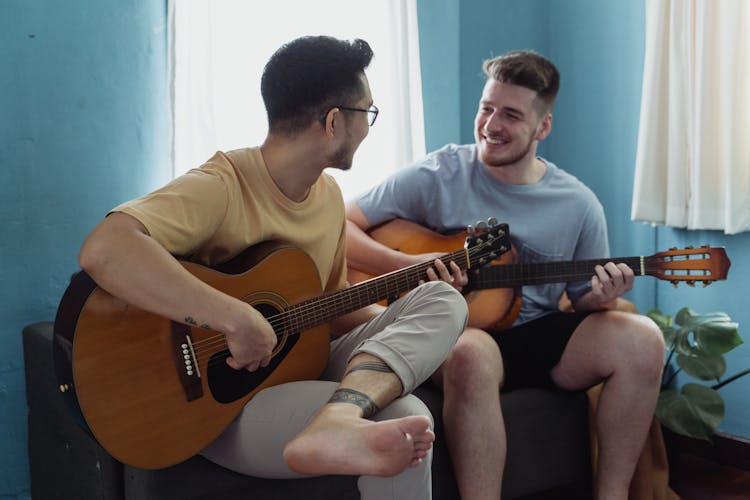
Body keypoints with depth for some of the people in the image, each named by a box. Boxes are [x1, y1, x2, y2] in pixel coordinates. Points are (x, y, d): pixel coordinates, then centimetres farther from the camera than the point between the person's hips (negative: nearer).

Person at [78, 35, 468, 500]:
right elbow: (102, 251, -37)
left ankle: (337, 420, -32)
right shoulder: (220, 187, -20)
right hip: (220, 404, -9)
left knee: (444, 301, -12)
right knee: (401, 415, -31)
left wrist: (411, 322, 6)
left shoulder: (329, 193, 8)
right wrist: (240, 320, -38)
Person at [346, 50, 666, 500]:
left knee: (641, 339, -20)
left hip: (539, 336, 4)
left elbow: (582, 298, 13)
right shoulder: (438, 176, -4)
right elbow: (339, 228, -6)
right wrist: (407, 265, -21)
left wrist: (600, 299, -12)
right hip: (456, 334, -3)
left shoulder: (579, 206, 4)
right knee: (471, 354, -39)